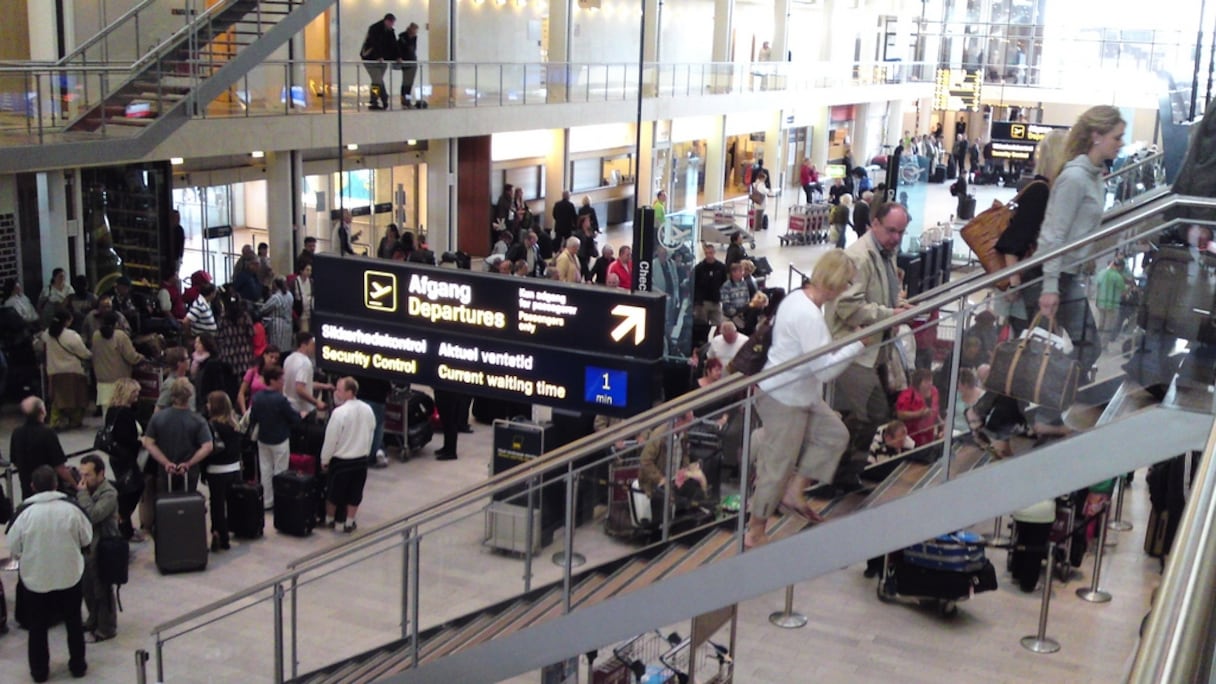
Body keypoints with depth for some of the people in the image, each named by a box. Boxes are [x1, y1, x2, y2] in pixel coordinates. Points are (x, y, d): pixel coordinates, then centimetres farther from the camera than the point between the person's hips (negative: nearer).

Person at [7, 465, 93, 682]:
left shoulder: (25, 512, -17)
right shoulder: (71, 508, -15)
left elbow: (13, 549, -7)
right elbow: (86, 539, -3)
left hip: (35, 579, -1)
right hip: (69, 576, 1)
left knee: (37, 627, 16)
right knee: (73, 622, 19)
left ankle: (39, 671, 26)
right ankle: (78, 665, 29)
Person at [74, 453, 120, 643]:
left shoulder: (109, 494, -18)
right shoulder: (88, 489, 7)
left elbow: (93, 515, -30)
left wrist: (82, 493, -23)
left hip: (101, 549, -8)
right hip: (85, 546, 8)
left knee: (101, 590, 4)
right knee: (87, 588, 19)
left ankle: (106, 628, 18)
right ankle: (94, 621, 38)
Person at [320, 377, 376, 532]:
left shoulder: (340, 412, -23)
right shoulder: (367, 410, -4)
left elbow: (331, 439, -16)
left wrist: (324, 460, -3)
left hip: (341, 460, -5)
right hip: (361, 460, 5)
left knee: (333, 492, 15)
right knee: (354, 494, 15)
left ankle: (329, 520, 29)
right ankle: (349, 523, 21)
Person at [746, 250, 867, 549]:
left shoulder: (796, 298, 4)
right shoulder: (809, 316, -27)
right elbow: (825, 368, -27)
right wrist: (858, 344, -20)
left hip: (799, 395, 10)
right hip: (785, 400, -10)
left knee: (834, 434, 14)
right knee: (777, 467, 2)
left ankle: (793, 492, 19)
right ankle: (755, 534, 17)